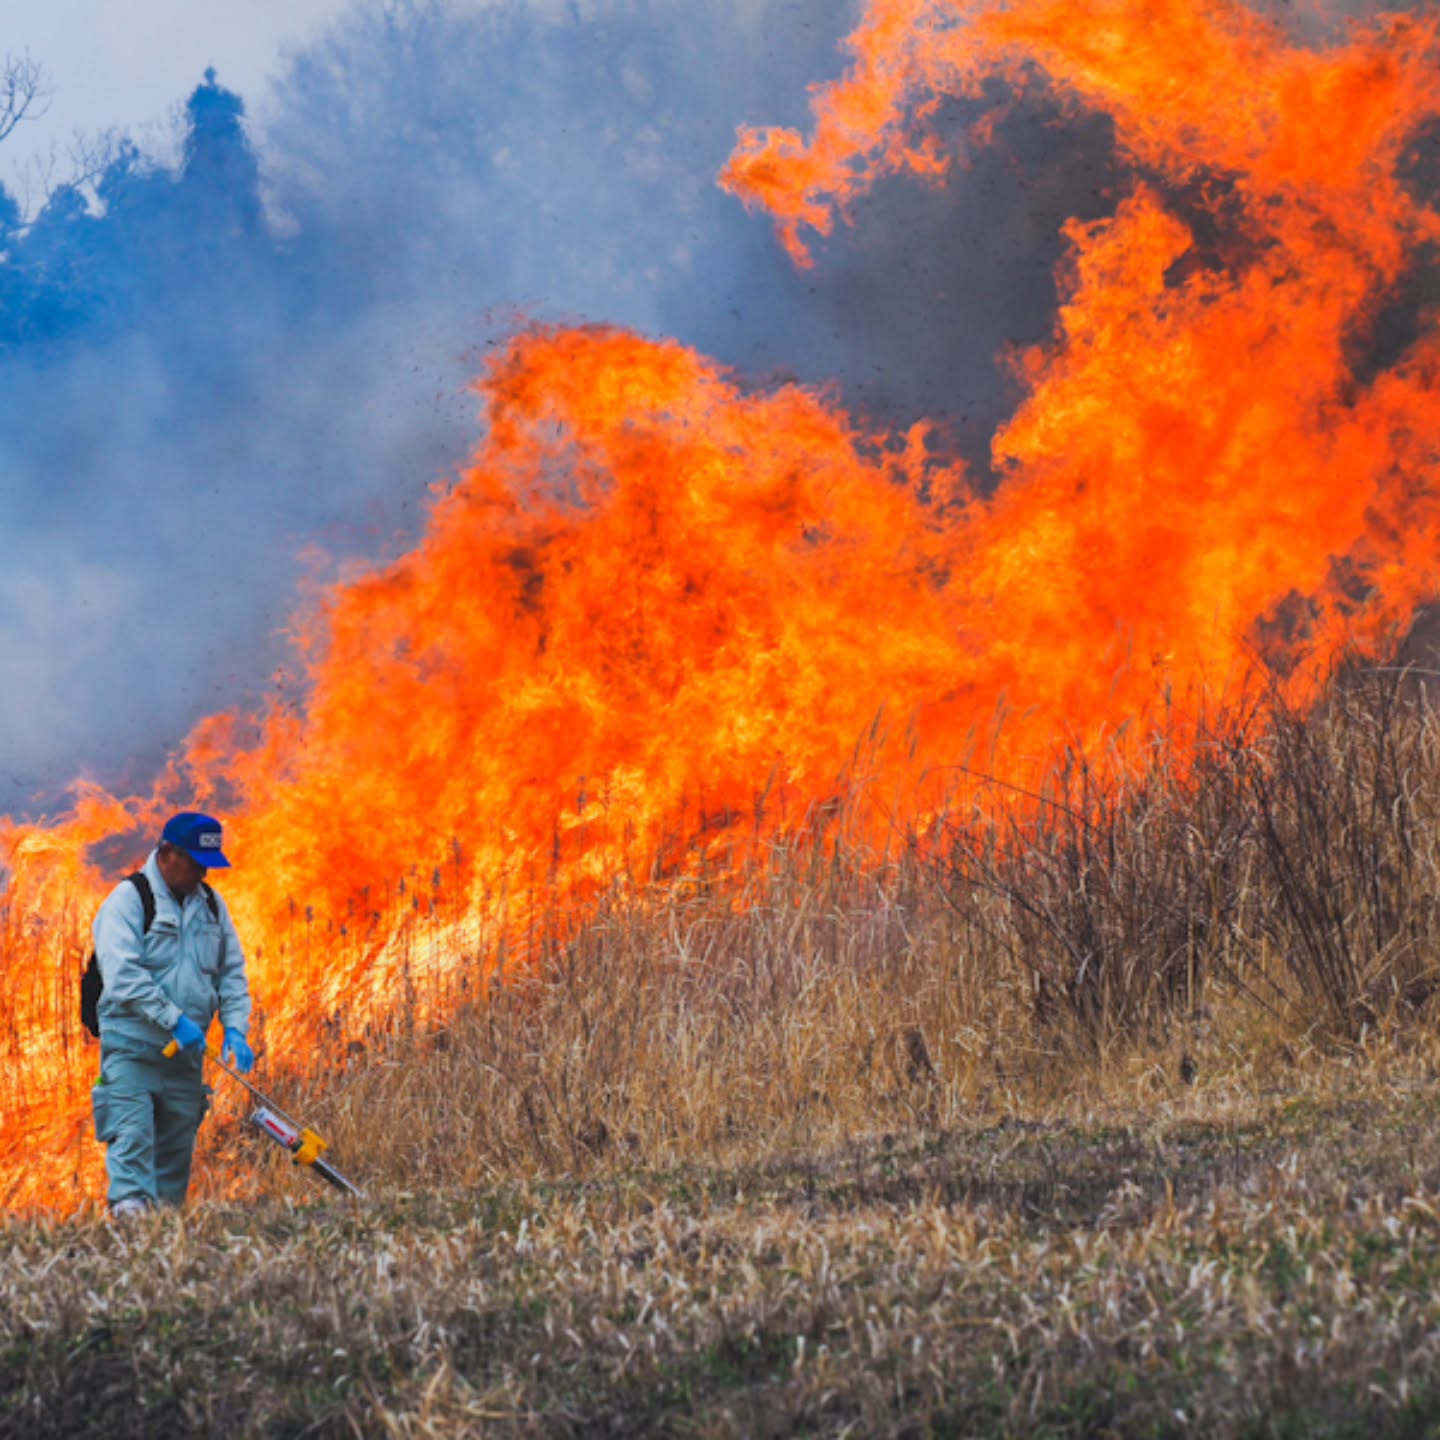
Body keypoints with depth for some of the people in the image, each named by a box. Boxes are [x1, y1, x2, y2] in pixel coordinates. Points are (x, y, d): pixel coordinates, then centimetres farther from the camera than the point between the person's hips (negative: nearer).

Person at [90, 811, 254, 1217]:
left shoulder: (211, 905, 12)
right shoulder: (128, 901, -8)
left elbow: (232, 972, 14)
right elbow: (122, 974, -18)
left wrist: (235, 1029, -2)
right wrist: (174, 1019, -22)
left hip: (187, 1054, 6)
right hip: (132, 1047, -6)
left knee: (177, 1149, 8)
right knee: (132, 1139, -18)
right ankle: (129, 1208, -26)